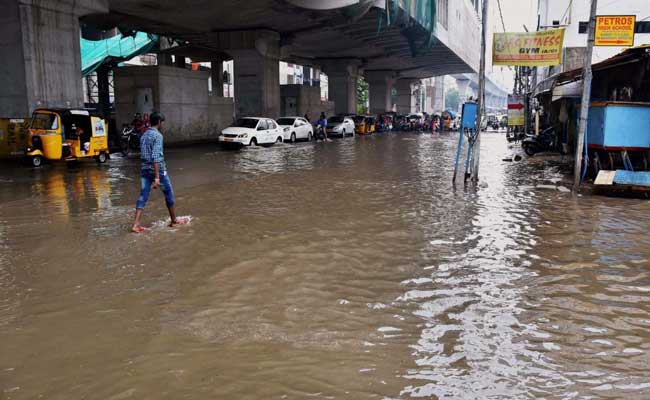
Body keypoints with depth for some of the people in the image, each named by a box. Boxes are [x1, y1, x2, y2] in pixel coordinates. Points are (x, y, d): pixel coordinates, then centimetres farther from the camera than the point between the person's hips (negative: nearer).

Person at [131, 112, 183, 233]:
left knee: (143, 196, 4)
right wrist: (157, 178, -23)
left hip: (144, 170, 7)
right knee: (169, 193, 10)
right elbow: (155, 157, -21)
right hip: (157, 169, -7)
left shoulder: (144, 135, 12)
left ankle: (136, 224, -5)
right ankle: (174, 221, 21)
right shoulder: (158, 135, -14)